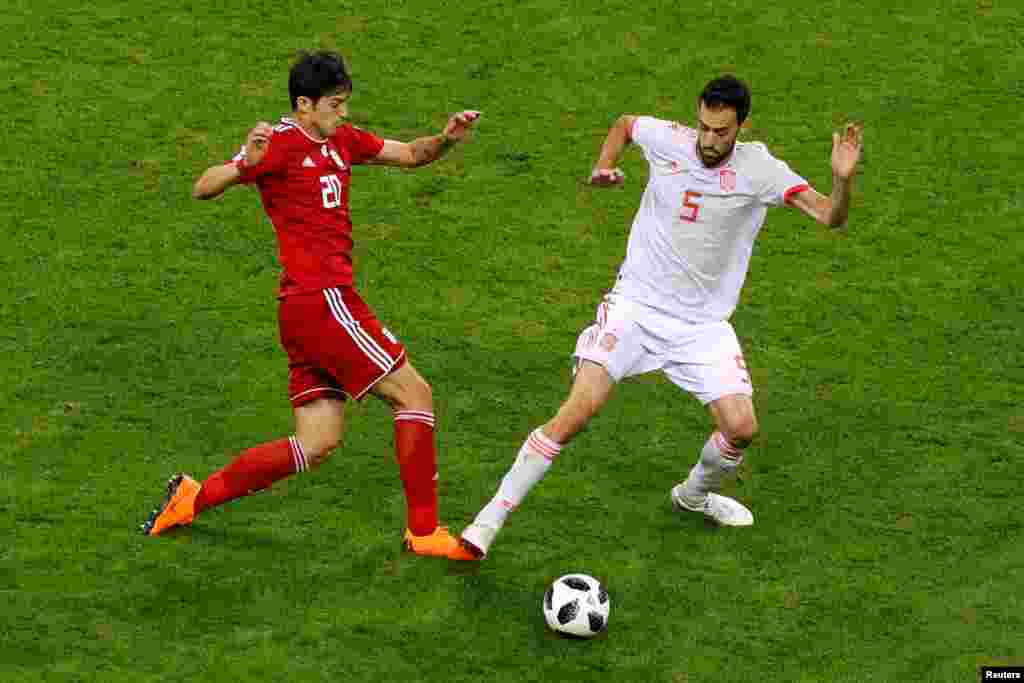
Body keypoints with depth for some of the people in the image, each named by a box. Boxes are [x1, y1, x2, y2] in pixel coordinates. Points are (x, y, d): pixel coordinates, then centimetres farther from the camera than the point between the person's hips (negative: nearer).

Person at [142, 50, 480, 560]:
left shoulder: (341, 140, 16)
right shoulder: (282, 142, -8)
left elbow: (409, 156, 25)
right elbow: (203, 189, -14)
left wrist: (445, 140, 4)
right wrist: (247, 162, -34)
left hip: (307, 310, 9)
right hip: (323, 301, -9)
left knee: (317, 445, 8)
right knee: (414, 394, -4)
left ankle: (194, 498, 12)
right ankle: (424, 531, 0)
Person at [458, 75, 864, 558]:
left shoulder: (759, 169, -10)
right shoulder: (667, 139, -6)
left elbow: (830, 217, -17)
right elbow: (623, 124, 18)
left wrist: (842, 179, -37)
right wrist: (603, 167, 1)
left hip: (704, 323, 1)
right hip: (636, 305, -1)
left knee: (742, 427, -11)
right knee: (577, 412, -18)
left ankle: (694, 495, 24)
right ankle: (489, 520, -11)